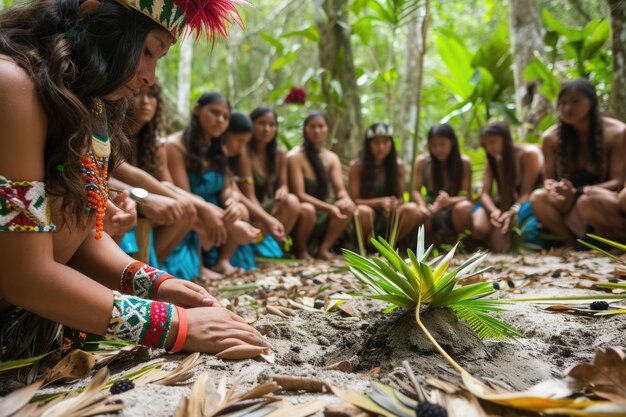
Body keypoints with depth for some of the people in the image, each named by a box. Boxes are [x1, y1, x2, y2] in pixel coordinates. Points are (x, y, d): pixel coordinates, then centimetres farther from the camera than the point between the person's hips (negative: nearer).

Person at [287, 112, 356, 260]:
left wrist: (346, 200, -28)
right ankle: (301, 250, -10)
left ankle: (324, 248, -7)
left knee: (347, 208, -19)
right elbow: (299, 194, -21)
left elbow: (340, 190, -2)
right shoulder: (295, 156, -14)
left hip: (322, 214, 6)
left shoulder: (332, 158, 5)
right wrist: (329, 208, -32)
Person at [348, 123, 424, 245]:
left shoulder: (398, 165, 2)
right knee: (363, 211, -37)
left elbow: (400, 198, 3)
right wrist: (380, 202, -24)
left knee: (412, 209, -28)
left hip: (389, 219, 3)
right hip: (367, 220, -2)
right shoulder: (356, 166, -6)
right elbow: (354, 201, -9)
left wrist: (395, 203, -23)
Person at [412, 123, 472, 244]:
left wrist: (449, 201, -32)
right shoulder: (422, 162, -1)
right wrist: (422, 205, -27)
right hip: (431, 210, 1)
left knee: (465, 207, -37)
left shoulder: (464, 162, -4)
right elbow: (416, 191, -3)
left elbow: (467, 196, -10)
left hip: (453, 213, 0)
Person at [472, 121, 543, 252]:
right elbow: (485, 193, -9)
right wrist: (494, 211, -31)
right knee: (478, 228, -24)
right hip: (509, 204, 4)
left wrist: (513, 211, -38)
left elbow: (526, 192, -20)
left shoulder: (529, 153, -15)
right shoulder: (492, 160, 2)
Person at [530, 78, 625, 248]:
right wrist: (552, 187, -28)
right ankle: (574, 245, -16)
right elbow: (548, 178, -1)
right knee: (538, 198, -29)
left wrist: (578, 192, -33)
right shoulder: (551, 137, -7)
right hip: (572, 202, 3)